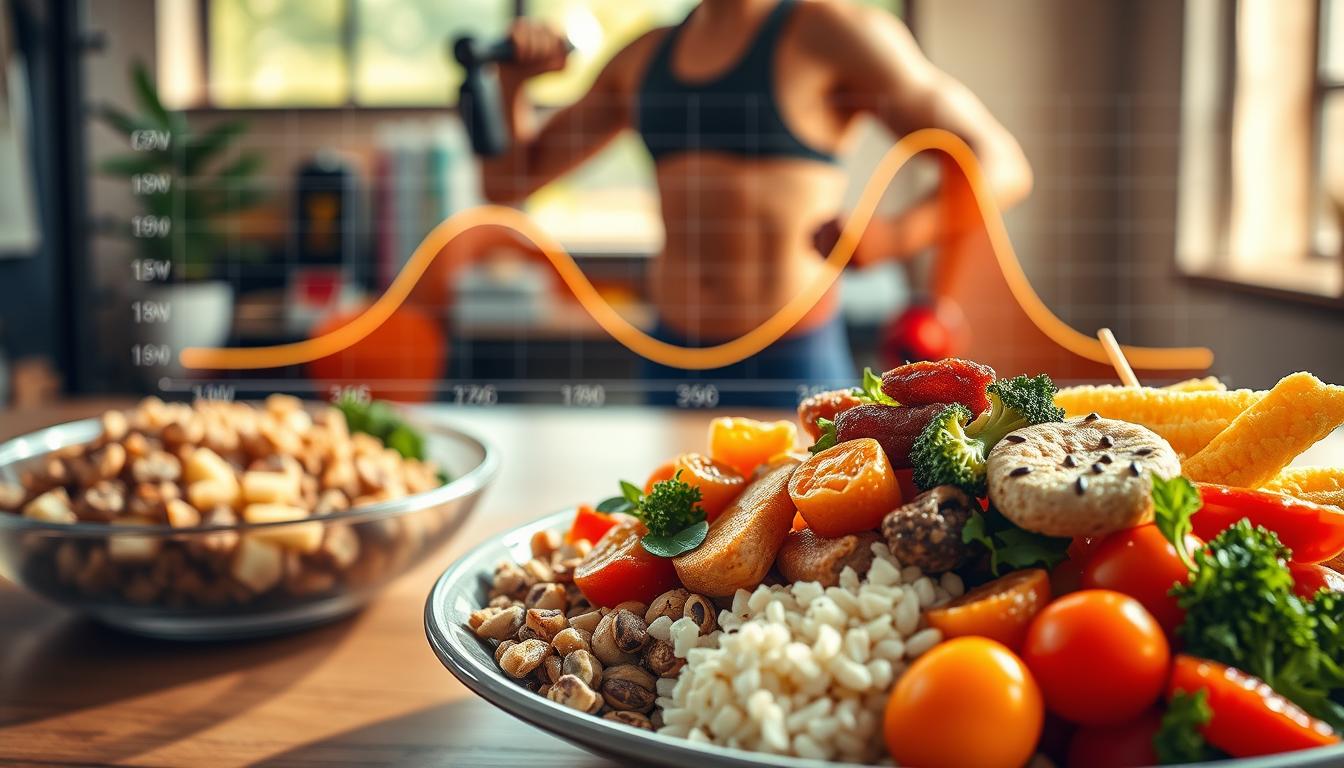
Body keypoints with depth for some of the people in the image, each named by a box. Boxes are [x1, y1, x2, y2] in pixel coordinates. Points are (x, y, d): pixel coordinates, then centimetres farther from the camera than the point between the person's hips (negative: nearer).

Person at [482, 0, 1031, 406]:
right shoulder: (642, 59, 11)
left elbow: (1002, 167, -12)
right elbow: (507, 181, 16)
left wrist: (896, 236, -31)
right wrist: (512, 79, -2)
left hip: (790, 369, -5)